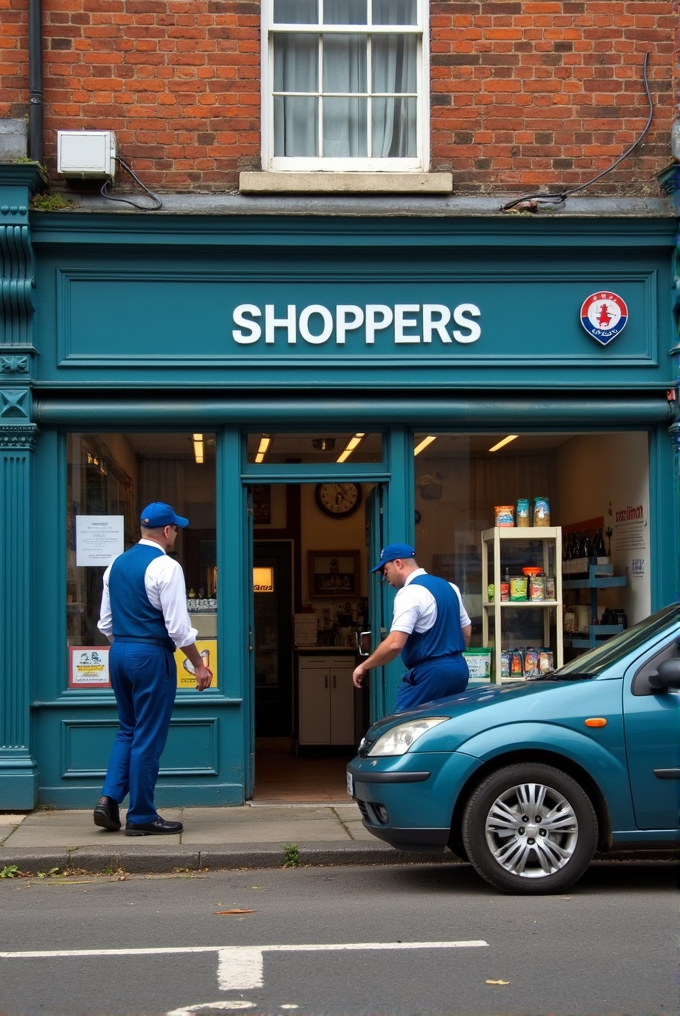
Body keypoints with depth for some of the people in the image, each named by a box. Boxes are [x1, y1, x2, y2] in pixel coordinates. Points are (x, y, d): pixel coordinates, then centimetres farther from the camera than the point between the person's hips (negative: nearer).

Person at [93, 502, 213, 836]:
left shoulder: (116, 565, 10)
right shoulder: (166, 567, -12)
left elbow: (105, 623, 14)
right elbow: (178, 627, -15)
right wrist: (198, 665, -6)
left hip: (118, 651, 7)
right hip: (152, 655, -7)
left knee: (127, 730, 19)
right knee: (148, 737, 1)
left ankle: (109, 799, 6)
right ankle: (141, 817, 7)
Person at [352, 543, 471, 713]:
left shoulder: (410, 593, -13)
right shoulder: (449, 587, 14)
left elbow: (395, 644, -21)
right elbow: (467, 632, 20)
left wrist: (364, 666, -10)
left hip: (431, 673, -9)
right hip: (459, 668, 9)